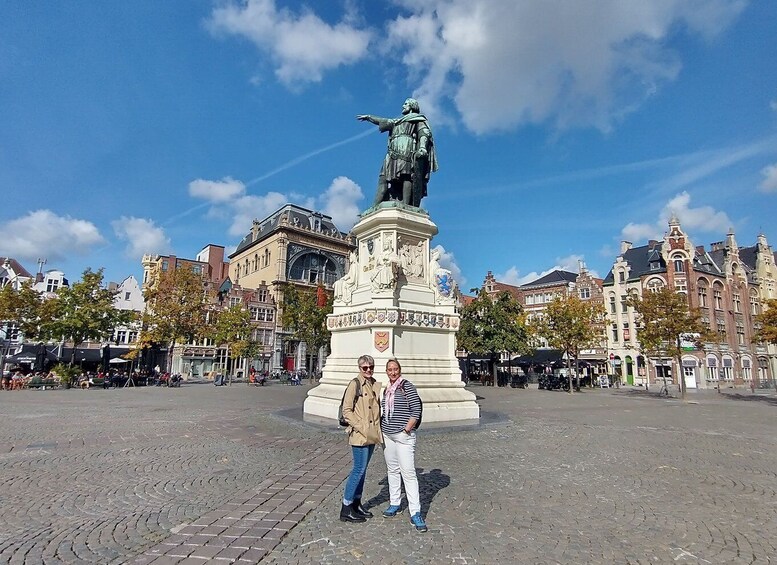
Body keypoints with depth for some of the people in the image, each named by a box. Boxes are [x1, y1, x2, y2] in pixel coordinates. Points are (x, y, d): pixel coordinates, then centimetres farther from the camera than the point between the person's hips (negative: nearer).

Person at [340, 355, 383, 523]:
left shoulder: (376, 385, 8)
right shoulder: (354, 384, -12)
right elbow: (346, 411, -14)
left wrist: (378, 429, 10)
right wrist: (361, 428, -17)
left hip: (372, 434, 7)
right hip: (359, 435, -7)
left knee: (362, 470, 16)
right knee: (359, 469, -3)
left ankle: (356, 504, 29)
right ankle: (346, 509, 10)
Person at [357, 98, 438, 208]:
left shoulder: (418, 118, 16)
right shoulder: (398, 121, 37)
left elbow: (425, 133, -2)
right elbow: (383, 122, 49)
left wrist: (422, 147, -22)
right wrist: (368, 117, 59)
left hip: (407, 152, -6)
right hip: (393, 154, 7)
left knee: (406, 177, -23)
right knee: (384, 178, -9)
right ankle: (375, 208, -19)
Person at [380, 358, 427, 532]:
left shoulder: (407, 386, -9)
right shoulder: (387, 389, 11)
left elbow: (416, 410, -12)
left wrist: (407, 429, -14)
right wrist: (382, 428, 12)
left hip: (404, 435, -7)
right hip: (387, 435, 7)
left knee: (408, 472, -7)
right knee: (392, 470, 15)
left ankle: (415, 513, -1)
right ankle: (395, 504, 28)